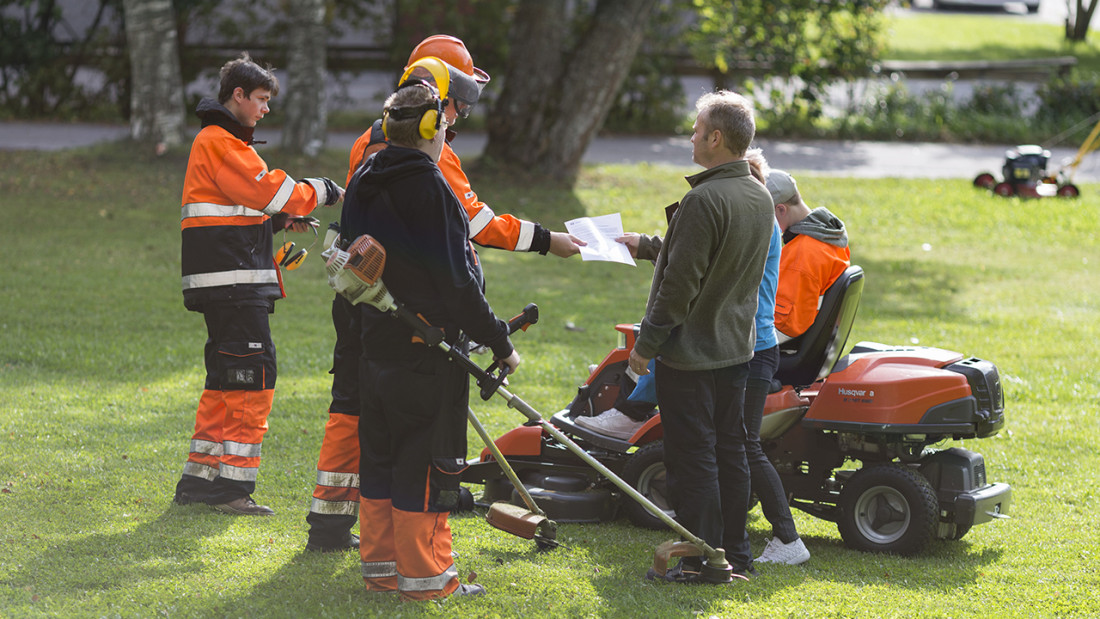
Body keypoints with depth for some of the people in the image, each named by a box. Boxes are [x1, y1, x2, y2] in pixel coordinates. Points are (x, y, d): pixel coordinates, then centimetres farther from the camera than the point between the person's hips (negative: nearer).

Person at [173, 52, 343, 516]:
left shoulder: (219, 141, 23)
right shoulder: (221, 143, -11)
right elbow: (271, 191, -16)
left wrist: (279, 219, 8)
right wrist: (325, 192, -3)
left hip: (230, 282, 11)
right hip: (233, 283, -11)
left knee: (227, 379, 15)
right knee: (254, 376, -11)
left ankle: (199, 477, 19)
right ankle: (233, 483, -11)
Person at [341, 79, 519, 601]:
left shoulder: (364, 182, 9)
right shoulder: (428, 188, -18)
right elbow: (456, 280, -19)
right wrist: (500, 342, -12)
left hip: (375, 343, 8)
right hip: (427, 346, -8)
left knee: (380, 454, 15)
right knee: (427, 459, -2)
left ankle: (380, 564, 21)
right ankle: (424, 575, 2)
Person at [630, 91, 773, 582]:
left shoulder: (704, 200, -21)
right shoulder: (759, 197, 6)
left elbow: (680, 283, -21)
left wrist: (646, 344, -12)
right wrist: (649, 243, 31)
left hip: (690, 352, -9)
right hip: (736, 345, 9)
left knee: (693, 455, -2)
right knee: (729, 449, 14)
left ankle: (702, 559, 1)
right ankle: (736, 554, 19)